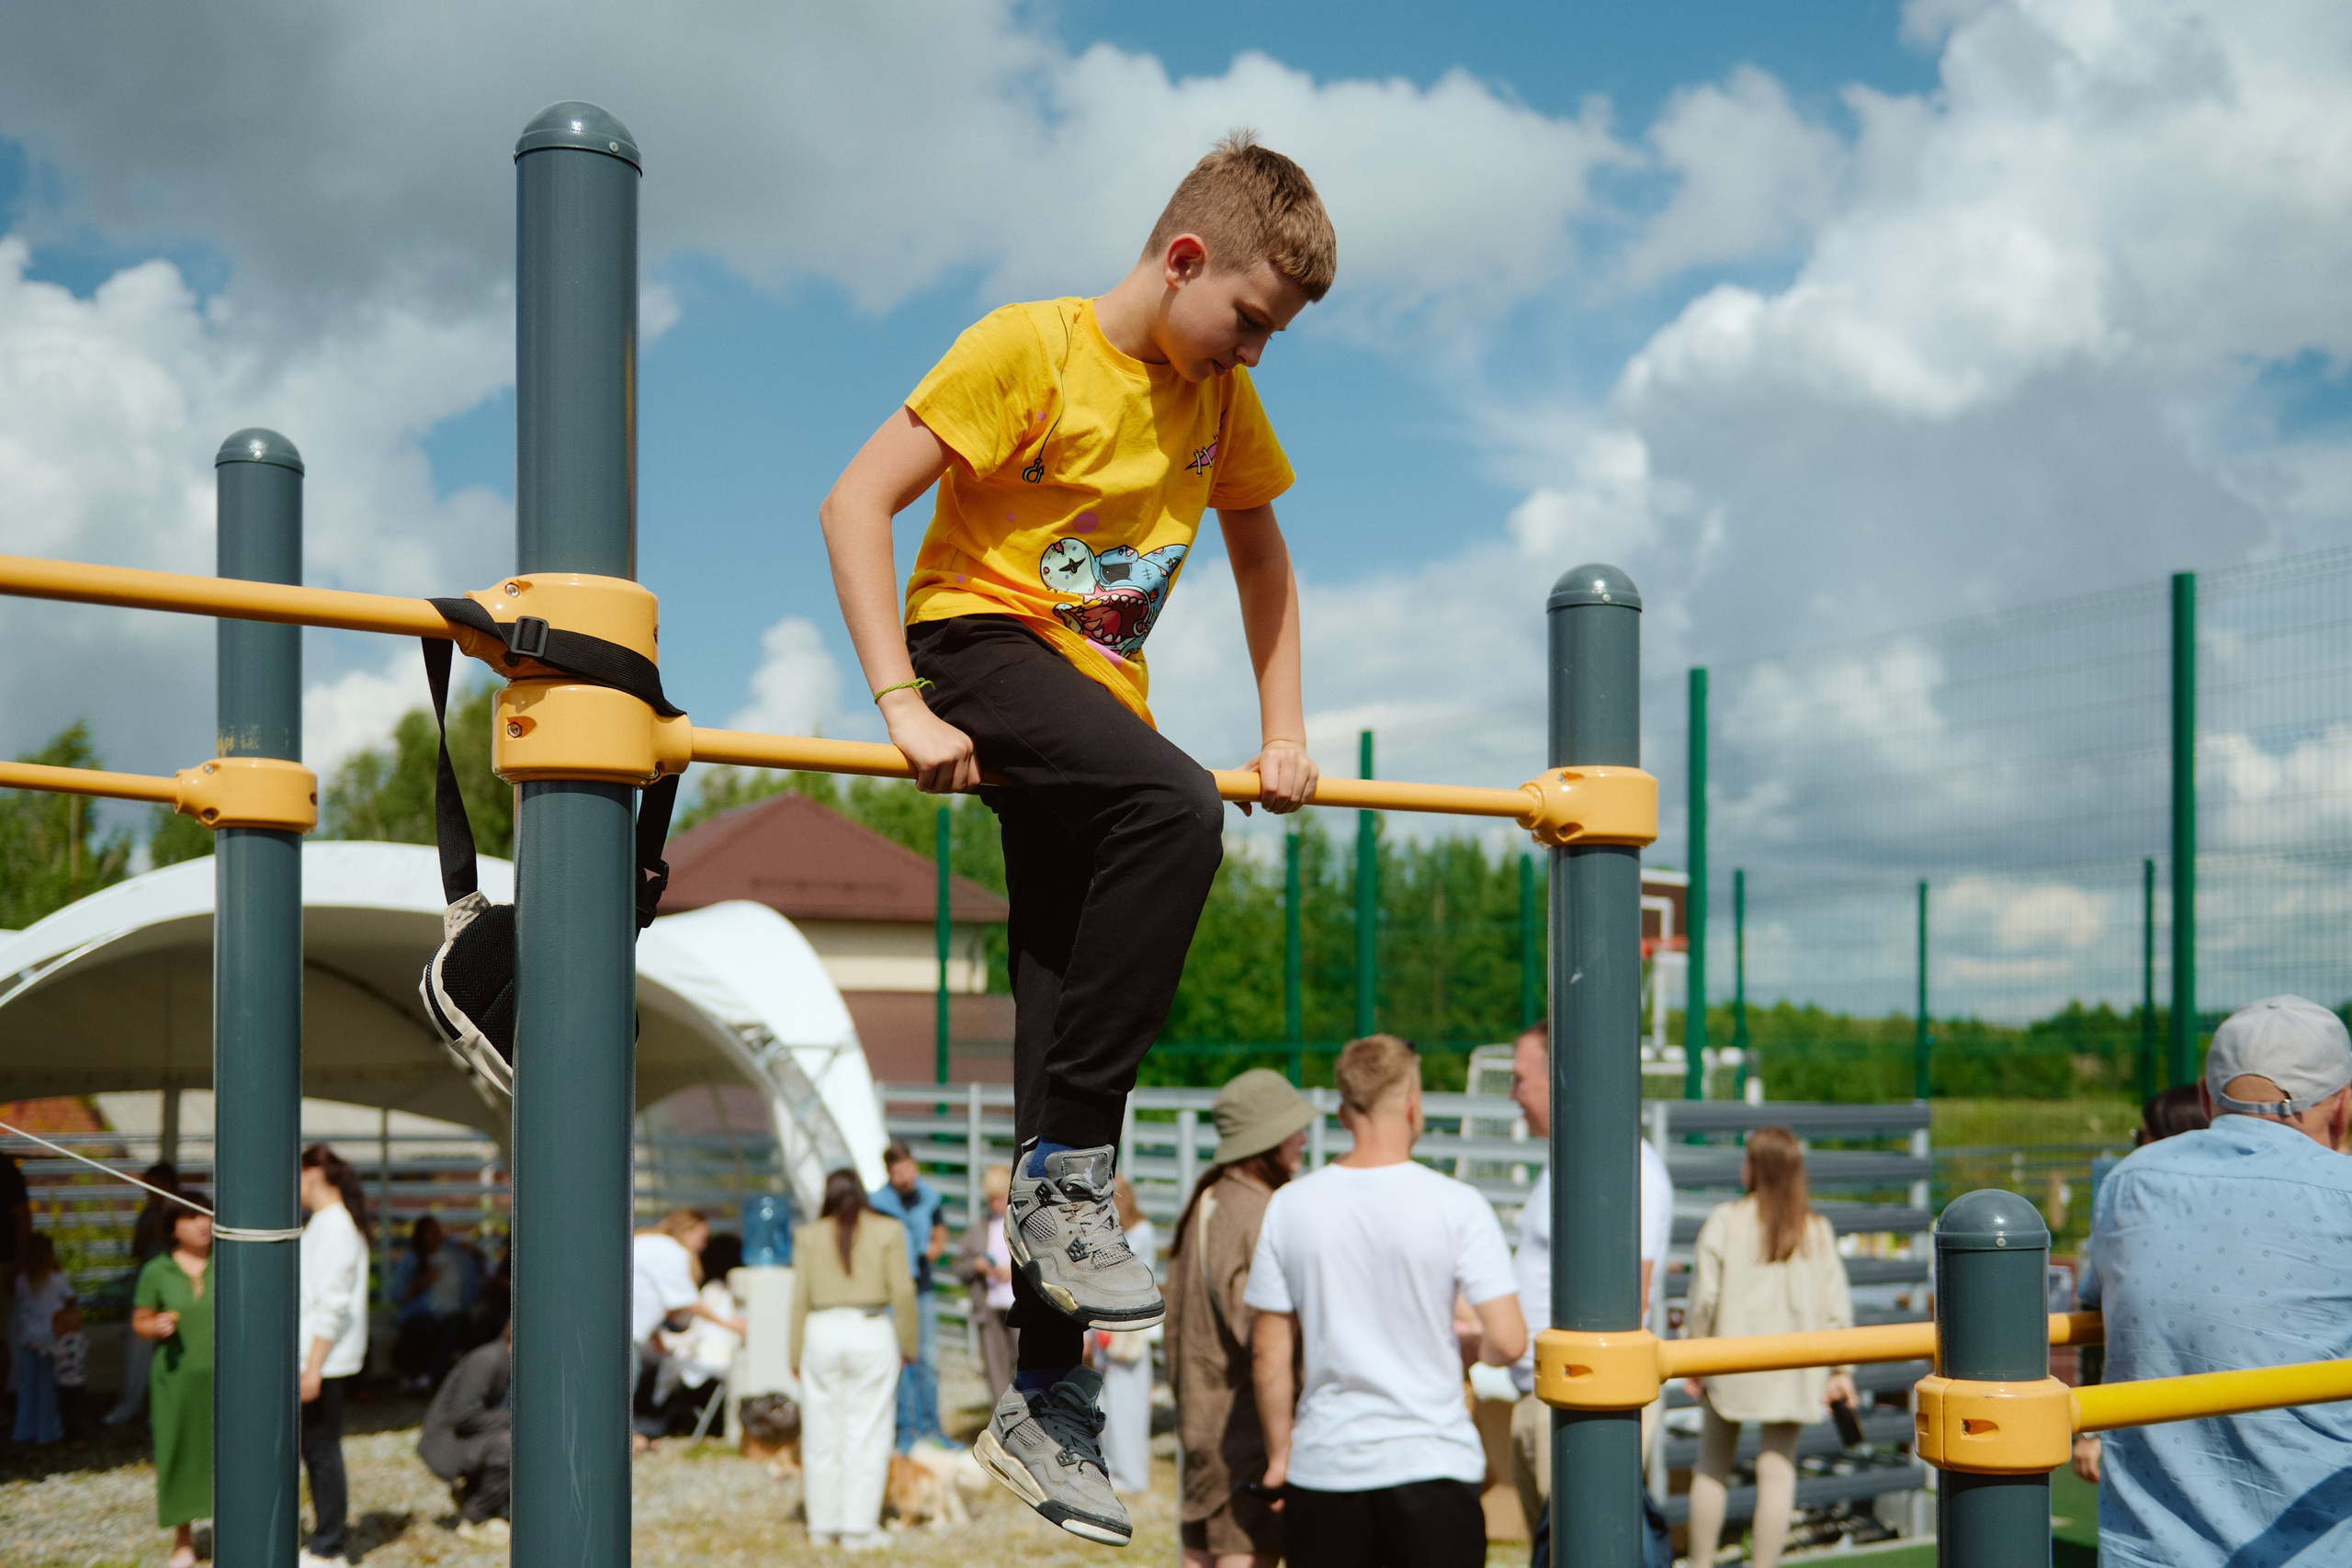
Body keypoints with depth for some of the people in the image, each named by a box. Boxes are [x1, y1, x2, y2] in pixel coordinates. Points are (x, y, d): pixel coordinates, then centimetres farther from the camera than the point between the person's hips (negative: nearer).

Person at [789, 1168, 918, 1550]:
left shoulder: (809, 1235, 4)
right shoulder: (888, 1230, 0)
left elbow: (800, 1296, 4)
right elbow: (902, 1292, -2)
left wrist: (795, 1354, 10)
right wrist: (909, 1344, 8)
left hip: (821, 1333, 2)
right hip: (870, 1334, -2)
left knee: (822, 1433, 9)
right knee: (866, 1432, 2)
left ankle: (823, 1526, 15)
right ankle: (859, 1528, 1)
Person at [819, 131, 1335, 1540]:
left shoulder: (1221, 394, 8)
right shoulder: (1030, 346, -12)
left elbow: (1261, 547, 24)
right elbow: (857, 502, -17)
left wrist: (1285, 729, 14)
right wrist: (902, 704, -25)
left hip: (1098, 687, 6)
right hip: (983, 641, -6)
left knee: (1074, 1040, 3)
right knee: (1177, 809, -35)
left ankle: (1044, 1404, 11)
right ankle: (1063, 1177, -25)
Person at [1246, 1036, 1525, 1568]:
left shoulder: (1289, 1206, -1)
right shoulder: (1456, 1204, -9)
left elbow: (1269, 1354, 3)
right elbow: (1508, 1341, -11)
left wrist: (1280, 1450, 15)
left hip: (1324, 1465, 3)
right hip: (1433, 1461, -2)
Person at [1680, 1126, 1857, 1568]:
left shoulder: (1726, 1221, -7)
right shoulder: (1817, 1230, 0)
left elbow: (1704, 1296, -8)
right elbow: (1837, 1305, 0)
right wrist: (1841, 1371, 7)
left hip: (1732, 1362, -1)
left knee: (1712, 1466, 12)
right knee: (1777, 1471, 5)